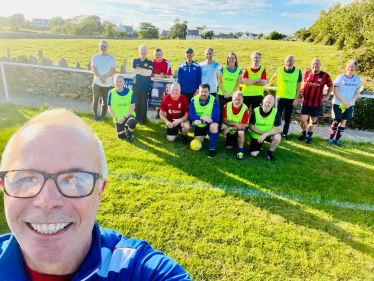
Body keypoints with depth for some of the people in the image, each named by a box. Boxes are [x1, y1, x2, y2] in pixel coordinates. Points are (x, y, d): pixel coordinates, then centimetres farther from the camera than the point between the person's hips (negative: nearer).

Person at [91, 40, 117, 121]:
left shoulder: (111, 58, 1)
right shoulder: (95, 57, 4)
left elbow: (113, 70, -5)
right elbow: (94, 69, -1)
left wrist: (104, 77, -18)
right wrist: (100, 77, -18)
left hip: (108, 83, -1)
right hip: (97, 82, 1)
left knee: (105, 100, 5)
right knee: (95, 99, 2)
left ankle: (103, 115, 18)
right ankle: (95, 114, 18)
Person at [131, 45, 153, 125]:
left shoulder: (149, 62, 4)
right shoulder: (135, 61, 10)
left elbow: (149, 73, -11)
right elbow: (132, 70, -5)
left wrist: (138, 71, -11)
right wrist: (144, 70, -12)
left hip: (145, 86, -2)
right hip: (136, 85, 2)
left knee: (144, 103, 1)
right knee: (136, 103, 6)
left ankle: (143, 119, 12)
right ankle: (136, 118, 19)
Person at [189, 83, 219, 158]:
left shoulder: (214, 100, -22)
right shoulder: (194, 100, -14)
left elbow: (216, 118, -27)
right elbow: (191, 116, -17)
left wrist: (201, 121, -32)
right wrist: (203, 117, -33)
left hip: (211, 123, -3)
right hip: (199, 126, 3)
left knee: (214, 126, -38)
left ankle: (212, 149, -17)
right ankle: (204, 135, 36)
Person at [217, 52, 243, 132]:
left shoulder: (239, 70, 3)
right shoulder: (223, 69, 3)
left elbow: (238, 83, 1)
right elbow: (219, 82, 0)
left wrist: (231, 93, -9)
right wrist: (224, 92, -8)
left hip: (233, 96, 0)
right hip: (222, 95, 0)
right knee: (220, 112, 0)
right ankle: (218, 129, 10)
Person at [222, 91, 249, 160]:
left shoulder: (245, 109, -25)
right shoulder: (227, 106, -19)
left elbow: (243, 126, -25)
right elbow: (224, 120, -17)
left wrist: (230, 128, -29)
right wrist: (235, 124, -31)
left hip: (240, 129, -3)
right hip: (230, 129, 3)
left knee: (241, 132, -38)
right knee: (228, 147, 4)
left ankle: (240, 151, -16)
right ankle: (235, 140, 39)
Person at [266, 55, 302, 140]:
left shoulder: (298, 71, -6)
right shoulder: (279, 70, -6)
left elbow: (298, 85, -1)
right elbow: (274, 77, 15)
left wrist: (297, 98, -4)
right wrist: (267, 85, 21)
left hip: (291, 98, 1)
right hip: (280, 97, -1)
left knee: (288, 118, 11)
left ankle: (285, 133, 26)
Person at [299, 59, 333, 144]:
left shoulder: (325, 75, -4)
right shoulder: (307, 73, 2)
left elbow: (331, 85, 11)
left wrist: (327, 96, 6)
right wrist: (302, 90, 5)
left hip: (317, 103, -1)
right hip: (305, 102, 1)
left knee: (313, 121, 9)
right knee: (303, 120, -3)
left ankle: (309, 136, 25)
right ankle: (303, 134, 22)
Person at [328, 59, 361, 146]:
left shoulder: (357, 79, 1)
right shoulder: (340, 77, -9)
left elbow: (357, 93, 2)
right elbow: (336, 92, -12)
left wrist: (350, 103, -12)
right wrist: (344, 102, -15)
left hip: (350, 105, 3)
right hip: (338, 104, -3)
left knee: (343, 121, 7)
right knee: (336, 121, -1)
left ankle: (337, 139, 17)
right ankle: (331, 138, 12)